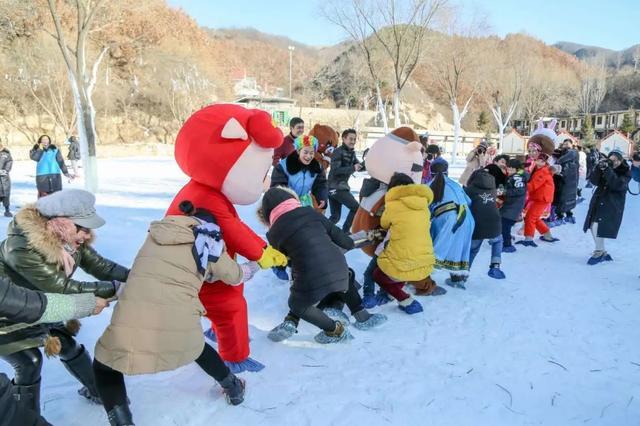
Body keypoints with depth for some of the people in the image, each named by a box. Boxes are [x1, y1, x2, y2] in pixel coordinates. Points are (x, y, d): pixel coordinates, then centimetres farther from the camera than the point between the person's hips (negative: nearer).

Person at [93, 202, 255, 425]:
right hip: (181, 334, 1)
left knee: (104, 364, 30)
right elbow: (236, 275, 25)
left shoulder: (158, 232, 17)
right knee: (196, 345, 35)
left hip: (131, 329, 0)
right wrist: (254, 265, 46)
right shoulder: (209, 245, 10)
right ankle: (234, 388, 53)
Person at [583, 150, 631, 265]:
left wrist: (608, 170, -26)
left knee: (597, 227, -18)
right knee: (593, 227, 5)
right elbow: (594, 181, -4)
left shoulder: (625, 173, -4)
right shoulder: (604, 168, 7)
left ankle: (599, 252, 0)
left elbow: (617, 185, -22)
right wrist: (598, 168, -18)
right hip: (598, 202, 6)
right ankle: (602, 253, 20)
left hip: (612, 205, -6)